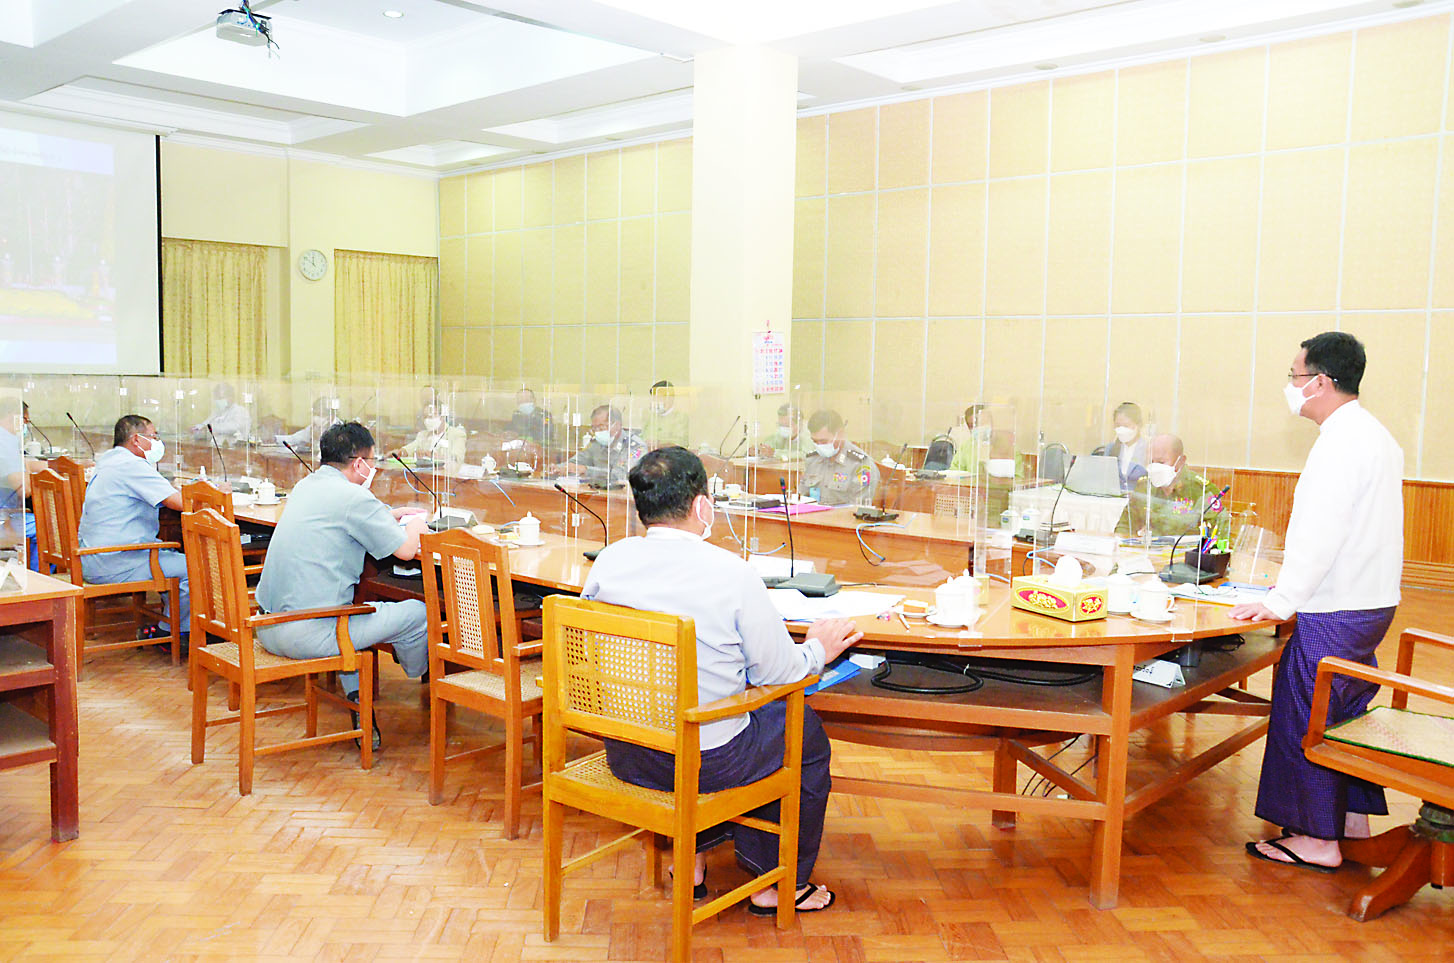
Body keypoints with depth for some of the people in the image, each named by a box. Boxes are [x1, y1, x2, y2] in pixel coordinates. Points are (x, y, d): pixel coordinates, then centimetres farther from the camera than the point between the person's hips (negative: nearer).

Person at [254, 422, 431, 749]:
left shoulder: (305, 486, 13)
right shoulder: (354, 497, -13)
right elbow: (406, 549, -8)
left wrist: (391, 515, 29)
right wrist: (417, 522, 14)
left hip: (267, 628, 9)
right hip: (306, 634, -9)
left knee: (354, 609, 37)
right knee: (417, 613, 2)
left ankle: (357, 699, 24)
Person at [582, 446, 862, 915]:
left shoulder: (608, 561, -5)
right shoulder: (733, 575, -19)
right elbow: (777, 672, -11)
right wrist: (817, 650, 12)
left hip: (623, 753, 6)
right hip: (704, 762, -5)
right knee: (807, 732, 20)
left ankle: (692, 857, 38)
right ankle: (778, 884, 31)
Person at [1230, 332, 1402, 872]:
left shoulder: (1342, 442, -19)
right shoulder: (1374, 434, 13)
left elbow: (1320, 535, -25)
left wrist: (1280, 601, -20)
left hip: (1334, 614, -10)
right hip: (1369, 602, 10)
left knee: (1304, 721, -2)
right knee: (1346, 714, 19)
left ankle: (1318, 840, 6)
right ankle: (1352, 818, 29)